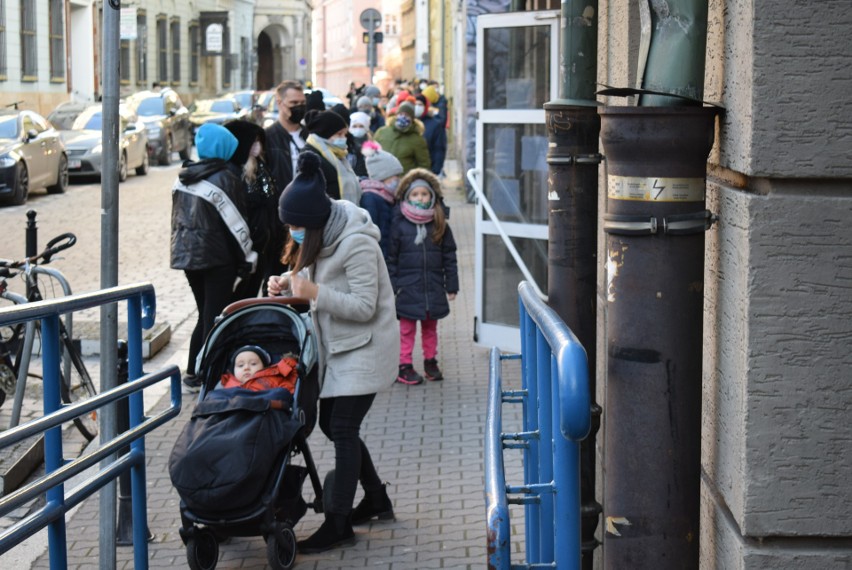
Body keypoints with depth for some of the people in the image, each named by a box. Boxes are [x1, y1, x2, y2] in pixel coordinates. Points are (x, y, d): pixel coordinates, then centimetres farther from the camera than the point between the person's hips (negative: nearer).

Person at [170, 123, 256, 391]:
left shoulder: (182, 178, 8)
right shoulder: (225, 178, -12)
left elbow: (178, 218, 15)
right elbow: (236, 223, -12)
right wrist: (247, 259, -4)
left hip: (187, 255, 6)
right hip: (217, 257, -6)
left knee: (205, 314, 16)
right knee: (215, 316, -1)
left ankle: (193, 374, 17)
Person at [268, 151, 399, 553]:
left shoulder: (357, 245, -23)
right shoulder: (322, 237, 3)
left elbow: (364, 307, -24)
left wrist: (314, 293, -29)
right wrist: (289, 282, -5)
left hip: (364, 347, -9)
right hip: (335, 345, 9)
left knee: (343, 429, -9)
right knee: (329, 422, 11)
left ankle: (338, 524, -4)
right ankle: (376, 499, 27)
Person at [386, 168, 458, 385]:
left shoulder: (440, 225, 3)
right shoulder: (399, 224, -4)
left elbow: (449, 257, 8)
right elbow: (390, 257, -2)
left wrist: (451, 285, 6)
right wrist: (391, 285, -6)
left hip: (433, 288, 3)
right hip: (408, 288, -3)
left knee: (430, 328, 15)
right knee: (407, 329, 3)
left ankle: (430, 361, 28)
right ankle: (404, 366, 10)